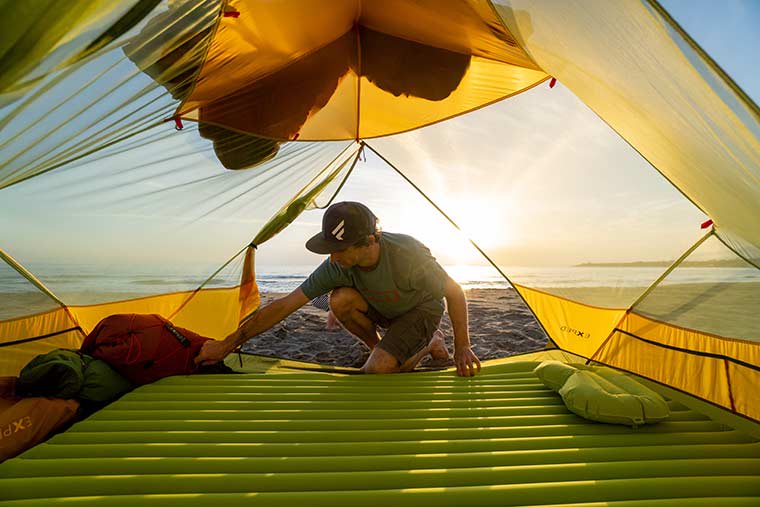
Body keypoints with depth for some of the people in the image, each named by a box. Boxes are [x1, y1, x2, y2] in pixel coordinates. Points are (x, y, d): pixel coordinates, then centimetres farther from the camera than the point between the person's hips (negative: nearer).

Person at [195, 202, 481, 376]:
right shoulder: (337, 266, -24)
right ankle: (379, 349, 0)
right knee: (340, 299, -26)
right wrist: (229, 344, -16)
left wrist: (462, 347, -16)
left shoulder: (407, 258, -38)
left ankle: (429, 343, 5)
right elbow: (285, 305, -20)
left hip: (422, 310, -4)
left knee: (377, 372, -24)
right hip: (383, 309, 5)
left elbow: (455, 294, -21)